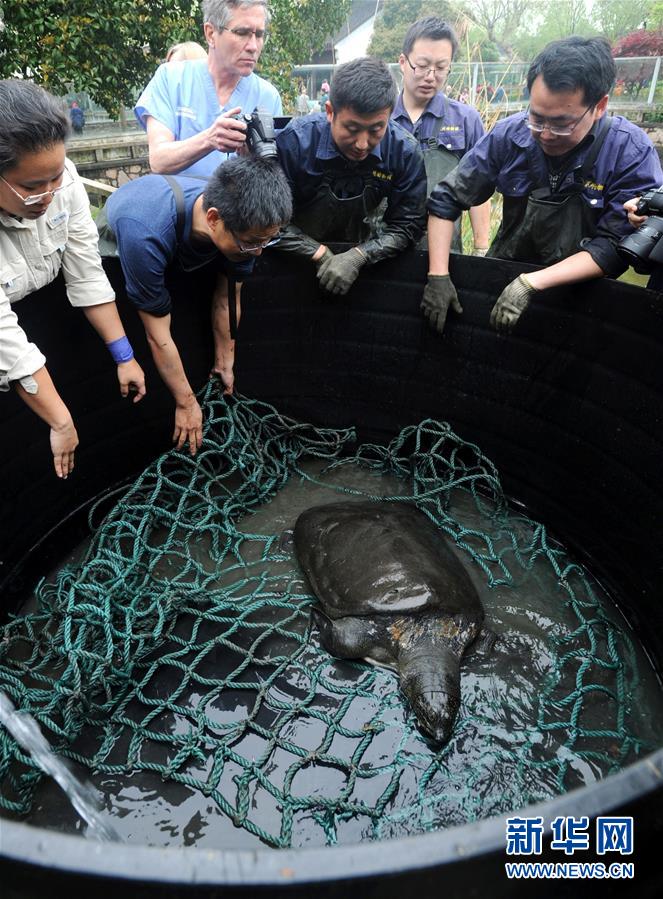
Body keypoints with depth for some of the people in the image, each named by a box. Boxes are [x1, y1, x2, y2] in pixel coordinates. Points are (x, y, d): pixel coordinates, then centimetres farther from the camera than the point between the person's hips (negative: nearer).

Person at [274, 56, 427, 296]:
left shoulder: (404, 152, -13)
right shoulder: (294, 142, -19)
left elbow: (407, 225, -9)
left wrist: (357, 257, -23)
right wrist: (321, 255, -23)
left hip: (361, 252, 1)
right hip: (296, 261, -1)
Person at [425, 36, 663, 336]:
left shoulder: (632, 154, -15)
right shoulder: (509, 135, -9)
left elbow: (614, 247, -19)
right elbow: (446, 200, -5)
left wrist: (531, 283, -30)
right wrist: (437, 275, -15)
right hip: (502, 277, 2)